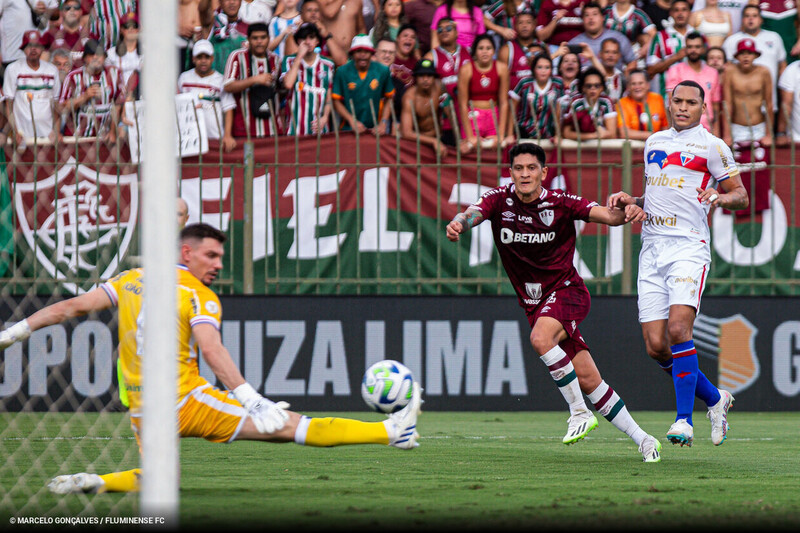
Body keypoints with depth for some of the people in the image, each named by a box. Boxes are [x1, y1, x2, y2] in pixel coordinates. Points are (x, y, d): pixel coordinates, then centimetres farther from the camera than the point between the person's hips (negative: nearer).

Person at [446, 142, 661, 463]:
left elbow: (607, 216, -17)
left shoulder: (560, 203, -11)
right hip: (534, 303, 4)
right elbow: (472, 214, -23)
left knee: (540, 338, -34)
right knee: (588, 380, 1)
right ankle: (642, 439, 12)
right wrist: (458, 224, -48)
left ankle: (580, 412, -20)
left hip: (567, 290, -4)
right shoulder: (500, 200, -5)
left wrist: (623, 211, -41)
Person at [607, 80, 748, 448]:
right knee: (656, 345, -1)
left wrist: (720, 197, -18)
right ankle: (715, 400, 19)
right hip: (652, 248, 6)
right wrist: (631, 201, 11)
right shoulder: (654, 142, 19)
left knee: (678, 329, -23)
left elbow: (742, 197, 3)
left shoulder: (712, 147, 1)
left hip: (689, 247, -6)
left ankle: (684, 419, -17)